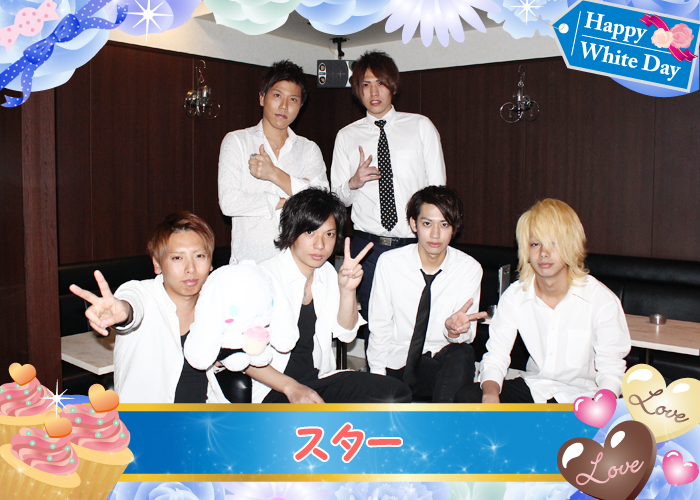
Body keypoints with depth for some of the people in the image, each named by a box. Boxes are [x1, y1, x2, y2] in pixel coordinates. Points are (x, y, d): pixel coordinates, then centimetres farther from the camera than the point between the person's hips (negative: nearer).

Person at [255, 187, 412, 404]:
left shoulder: (327, 272, 9)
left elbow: (346, 333, 13)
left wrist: (348, 290, -4)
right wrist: (291, 387, -25)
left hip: (318, 381, 8)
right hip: (272, 389, -8)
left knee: (398, 394, -10)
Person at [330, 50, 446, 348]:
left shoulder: (421, 127, 6)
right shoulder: (347, 137, 10)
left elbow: (437, 187, 4)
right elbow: (338, 198, 12)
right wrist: (353, 183, -10)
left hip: (416, 245, -1)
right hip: (368, 246, 1)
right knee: (375, 327, 5)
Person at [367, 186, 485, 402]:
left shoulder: (469, 268, -5)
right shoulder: (389, 262, -6)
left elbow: (468, 334, -5)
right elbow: (379, 327, 0)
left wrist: (454, 329, -30)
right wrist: (379, 379, -8)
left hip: (444, 364, 0)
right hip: (397, 365, 0)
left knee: (462, 354, -32)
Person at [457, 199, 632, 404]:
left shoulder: (603, 300, -13)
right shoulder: (514, 296, -5)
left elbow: (611, 371, -9)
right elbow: (495, 358, -4)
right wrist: (491, 393, -26)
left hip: (580, 395, -2)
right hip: (533, 386, 3)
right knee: (466, 398, -19)